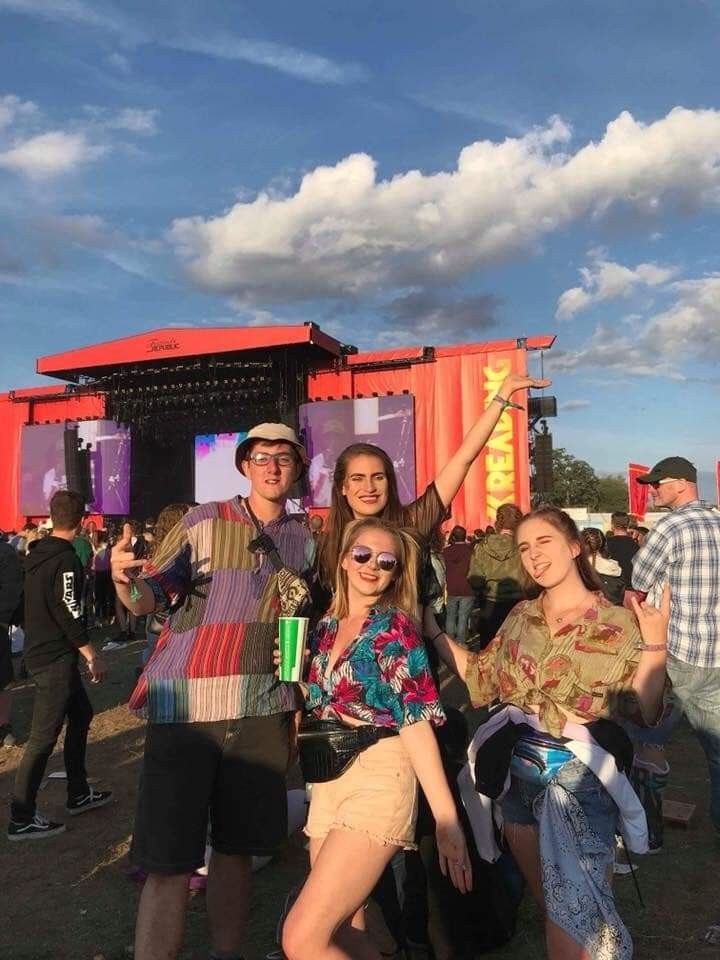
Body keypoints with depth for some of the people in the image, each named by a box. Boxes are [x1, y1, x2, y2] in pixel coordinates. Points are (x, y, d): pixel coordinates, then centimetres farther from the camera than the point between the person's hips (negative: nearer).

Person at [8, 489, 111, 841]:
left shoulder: (37, 553, 8)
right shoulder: (65, 560, -19)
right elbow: (70, 615, -22)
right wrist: (93, 657, -15)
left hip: (39, 652, 9)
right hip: (55, 658, -9)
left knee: (81, 713, 18)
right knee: (44, 735, -2)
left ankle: (78, 793, 27)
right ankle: (21, 819, 6)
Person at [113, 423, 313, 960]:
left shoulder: (303, 540, 8)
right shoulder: (204, 521, -2)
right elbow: (148, 598, -6)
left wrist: (297, 709, 8)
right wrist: (124, 579, -27)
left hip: (262, 713, 3)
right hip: (186, 708, -3)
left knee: (237, 849, 15)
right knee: (170, 863, 1)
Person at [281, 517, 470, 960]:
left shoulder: (395, 627, -8)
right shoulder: (325, 627, 10)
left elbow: (416, 721, -14)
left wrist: (447, 819, -18)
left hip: (377, 780, -7)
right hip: (328, 783, 7)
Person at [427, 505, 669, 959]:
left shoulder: (618, 624, -10)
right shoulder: (521, 616, 3)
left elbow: (643, 710, -14)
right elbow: (482, 678, 9)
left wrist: (655, 644, -27)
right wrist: (432, 629, 4)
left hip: (580, 783, -5)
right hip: (519, 777, 5)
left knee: (576, 916, -2)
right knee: (552, 907, 21)